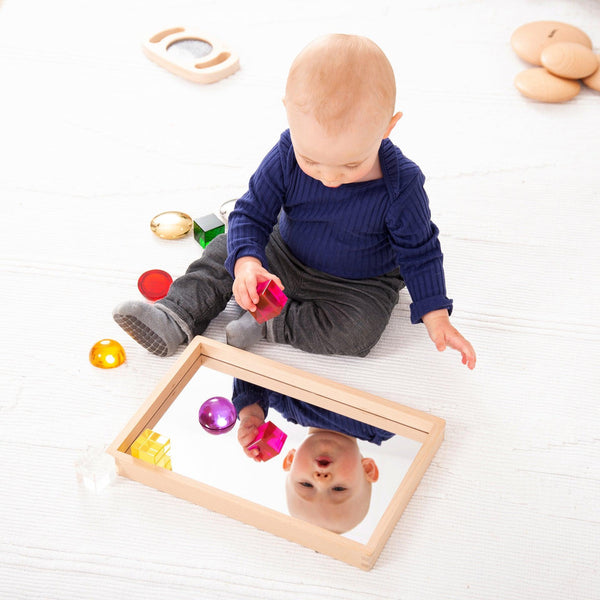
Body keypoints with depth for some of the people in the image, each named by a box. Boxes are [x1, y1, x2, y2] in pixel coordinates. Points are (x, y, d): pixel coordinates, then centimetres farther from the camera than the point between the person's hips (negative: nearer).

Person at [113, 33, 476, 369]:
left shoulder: (400, 186, -30)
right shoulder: (287, 157, -24)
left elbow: (419, 251, -14)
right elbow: (252, 213, -15)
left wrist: (436, 316, -18)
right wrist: (246, 263, -35)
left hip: (359, 284, -3)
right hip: (285, 258, 4)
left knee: (357, 330, -29)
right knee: (225, 251, -2)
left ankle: (272, 325, -15)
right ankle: (176, 319, -2)